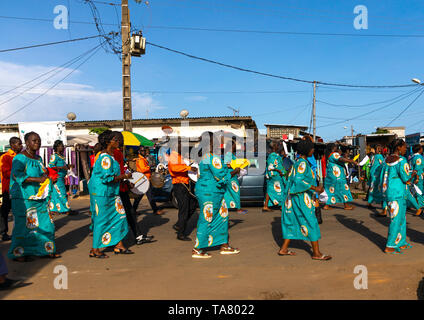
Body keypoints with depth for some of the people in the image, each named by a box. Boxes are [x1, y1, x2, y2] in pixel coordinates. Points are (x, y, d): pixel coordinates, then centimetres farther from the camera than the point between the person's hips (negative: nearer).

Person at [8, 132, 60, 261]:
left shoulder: (38, 158, 15)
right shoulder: (20, 158, -9)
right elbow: (16, 175, -22)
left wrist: (45, 175, 4)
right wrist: (38, 179, -28)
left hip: (40, 198, 8)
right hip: (24, 198, -8)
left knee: (45, 223, 9)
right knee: (24, 225, -3)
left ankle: (45, 250, 21)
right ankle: (18, 254, 11)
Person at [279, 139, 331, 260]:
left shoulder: (298, 162, 14)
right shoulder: (302, 163, -16)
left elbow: (291, 178, 19)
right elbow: (298, 181, -26)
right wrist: (315, 188, -27)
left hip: (295, 196, 10)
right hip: (302, 197, -10)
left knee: (293, 222, 14)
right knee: (311, 222, -4)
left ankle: (284, 249, 18)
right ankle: (316, 253, 3)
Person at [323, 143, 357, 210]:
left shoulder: (329, 155, 16)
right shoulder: (334, 154, -13)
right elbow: (341, 159, -27)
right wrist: (352, 161, -23)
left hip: (331, 176, 9)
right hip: (336, 176, -9)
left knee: (331, 190, 11)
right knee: (343, 189, 0)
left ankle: (327, 205, 8)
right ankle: (346, 205, 6)